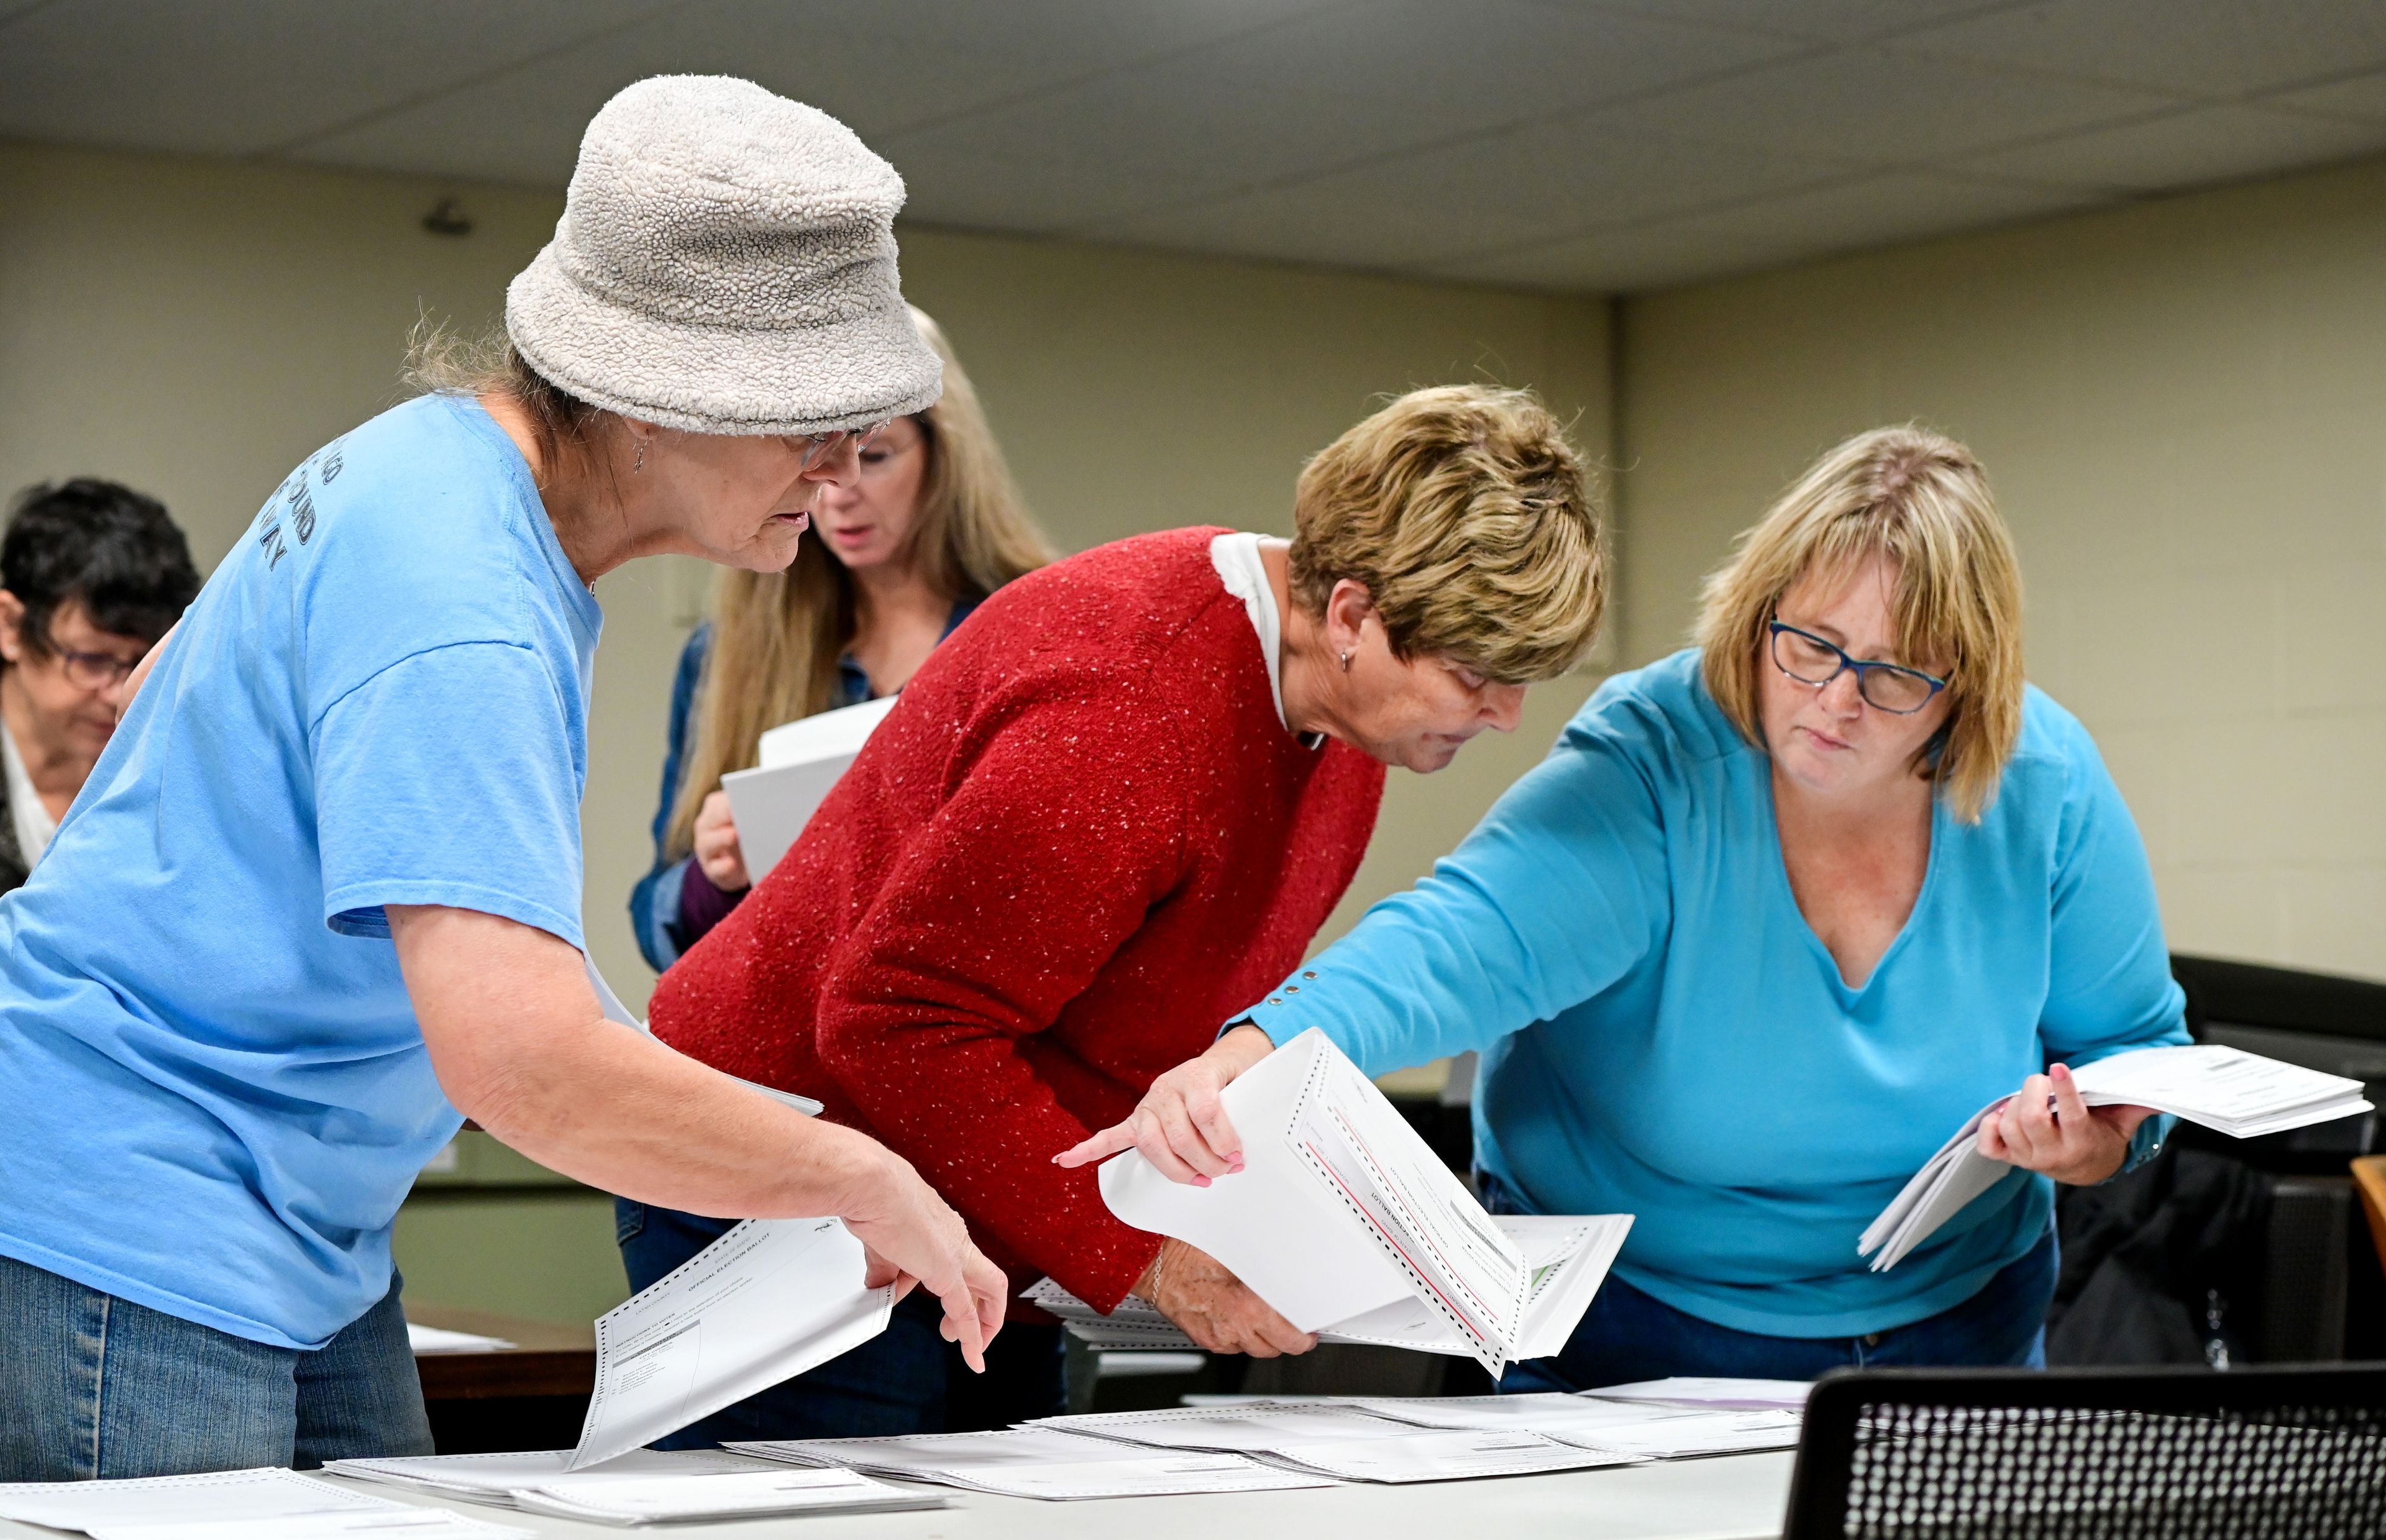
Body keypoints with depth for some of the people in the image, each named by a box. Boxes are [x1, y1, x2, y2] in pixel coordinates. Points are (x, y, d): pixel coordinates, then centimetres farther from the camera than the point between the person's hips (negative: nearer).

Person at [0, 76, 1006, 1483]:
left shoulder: (453, 467, 8)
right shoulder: (453, 600, -25)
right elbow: (521, 1060, -35)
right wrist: (867, 1184, -22)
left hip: (308, 1245, 10)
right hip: (129, 1247, -10)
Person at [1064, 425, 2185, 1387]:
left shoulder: (2047, 788, -13)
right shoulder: (1656, 765, -23)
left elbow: (2141, 1049, 0)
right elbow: (1469, 942, -38)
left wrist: (2096, 1142, -23)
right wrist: (1251, 1056, -56)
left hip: (1957, 1322, 3)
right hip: (1629, 1324, -3)